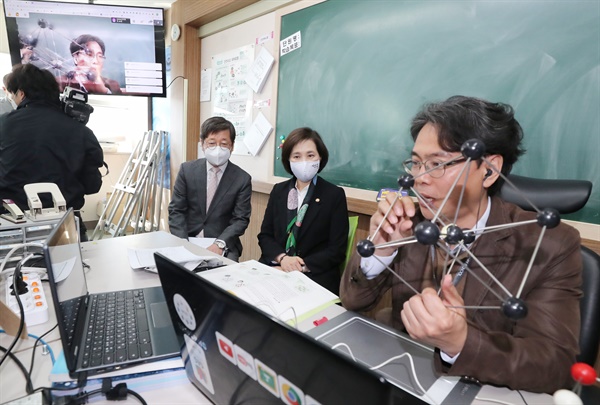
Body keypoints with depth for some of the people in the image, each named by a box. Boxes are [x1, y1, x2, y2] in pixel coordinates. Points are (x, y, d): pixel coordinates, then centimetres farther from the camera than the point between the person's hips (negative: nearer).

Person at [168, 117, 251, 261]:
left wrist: (220, 243, -21)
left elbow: (241, 219, -6)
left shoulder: (242, 179, -5)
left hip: (224, 247, -1)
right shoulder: (187, 170, 0)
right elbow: (176, 210, 1)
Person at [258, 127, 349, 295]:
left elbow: (337, 250, -6)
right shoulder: (278, 190, 9)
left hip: (316, 277, -4)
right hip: (275, 268, 5)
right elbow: (264, 235, 7)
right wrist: (282, 258, -12)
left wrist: (301, 266, -17)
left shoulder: (335, 195, -3)